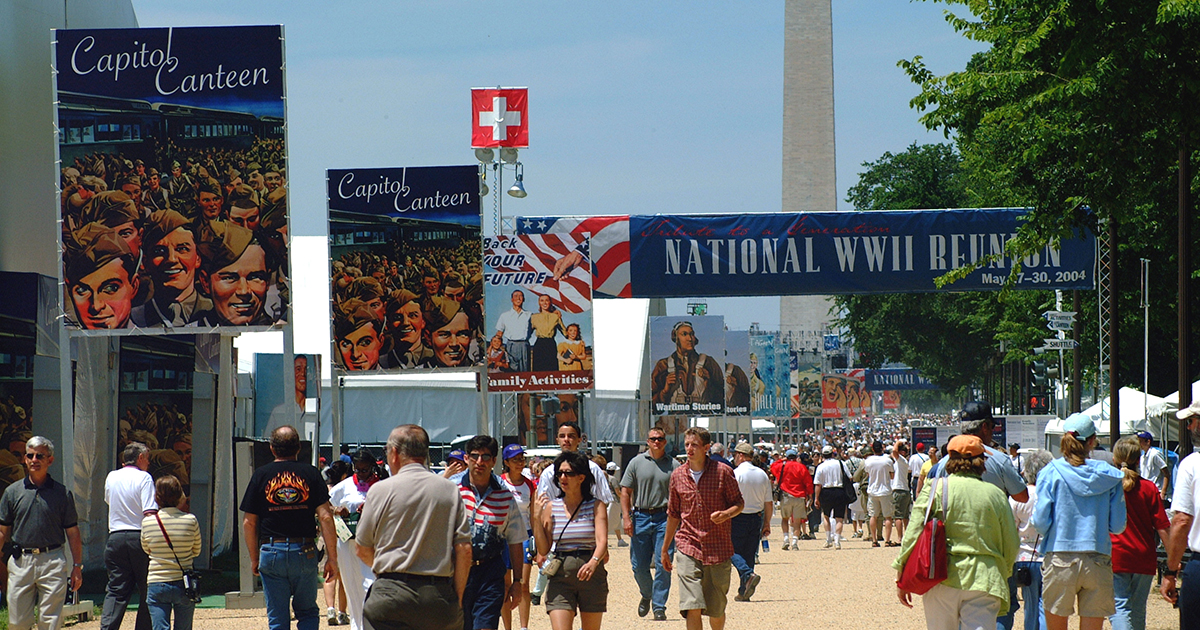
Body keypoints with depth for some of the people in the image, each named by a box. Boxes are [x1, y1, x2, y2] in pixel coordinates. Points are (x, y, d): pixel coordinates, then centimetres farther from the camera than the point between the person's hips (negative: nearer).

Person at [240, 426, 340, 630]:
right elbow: (325, 517, -4)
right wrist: (332, 558, -1)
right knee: (308, 613, 14)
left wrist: (254, 559, 14)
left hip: (271, 552, 0)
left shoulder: (261, 475, 3)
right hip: (304, 552, 0)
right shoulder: (310, 473, 2)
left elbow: (249, 522, 3)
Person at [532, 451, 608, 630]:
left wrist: (594, 562, -32)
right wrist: (537, 517, -6)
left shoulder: (596, 506, 1)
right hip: (560, 575, 1)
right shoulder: (551, 506, 6)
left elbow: (602, 541, -12)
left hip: (591, 575, -1)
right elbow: (543, 549, 4)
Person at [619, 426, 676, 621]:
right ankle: (646, 595, 32)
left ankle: (659, 606, 2)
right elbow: (625, 491, 5)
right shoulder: (636, 463, 5)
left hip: (664, 518, -1)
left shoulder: (672, 465, 5)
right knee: (638, 565, 5)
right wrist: (626, 517, -4)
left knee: (663, 565, -5)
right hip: (640, 516, 1)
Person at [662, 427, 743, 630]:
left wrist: (726, 514, -19)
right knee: (692, 608, -15)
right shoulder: (678, 476, 6)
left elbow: (739, 503, 4)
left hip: (718, 550, -1)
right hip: (689, 548, 1)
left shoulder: (723, 472, -3)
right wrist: (664, 548, 22)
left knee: (717, 611, 8)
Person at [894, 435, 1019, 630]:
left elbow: (913, 535, -2)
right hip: (983, 581, 1)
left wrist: (901, 578, 6)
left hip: (943, 579, 0)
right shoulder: (996, 495, 6)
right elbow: (1011, 547, 10)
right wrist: (1000, 575, 27)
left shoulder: (935, 490, 0)